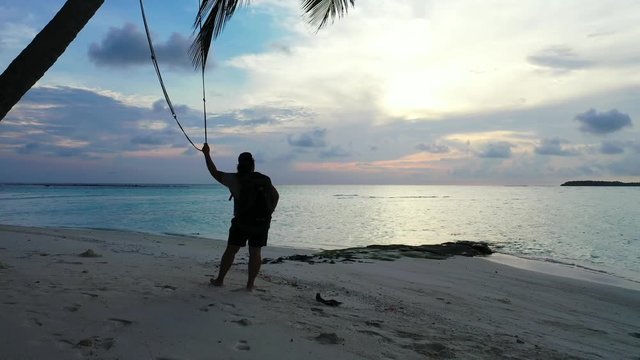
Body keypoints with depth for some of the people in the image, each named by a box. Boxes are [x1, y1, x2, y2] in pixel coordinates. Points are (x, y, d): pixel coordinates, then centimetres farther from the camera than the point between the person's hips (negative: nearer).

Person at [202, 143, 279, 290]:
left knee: (230, 250, 10)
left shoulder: (235, 179, -5)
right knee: (255, 253, 6)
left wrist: (207, 154, 13)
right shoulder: (265, 180, 6)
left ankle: (220, 280, 20)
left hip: (241, 223, -3)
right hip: (262, 223, 3)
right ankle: (250, 284, 7)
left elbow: (215, 173, 3)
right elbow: (276, 196, 13)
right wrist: (269, 213, 15)